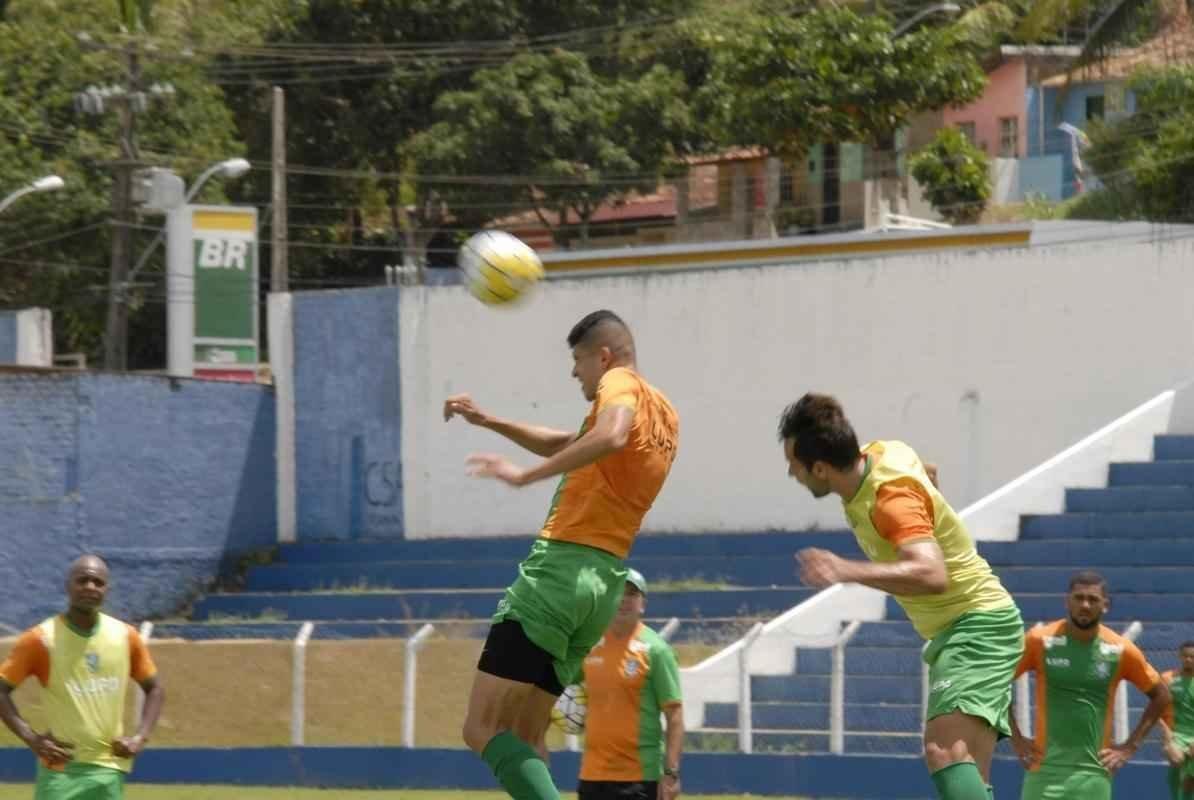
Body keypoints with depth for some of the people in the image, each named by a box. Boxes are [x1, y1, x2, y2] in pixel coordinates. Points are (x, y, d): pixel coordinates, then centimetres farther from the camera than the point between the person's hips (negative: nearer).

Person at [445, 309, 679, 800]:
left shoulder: (621, 384, -4)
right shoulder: (665, 415, 23)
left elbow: (611, 436, -29)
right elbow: (568, 446, 35)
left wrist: (525, 476, -27)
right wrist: (487, 421, 31)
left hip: (559, 568, -9)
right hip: (603, 582, 9)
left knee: (483, 730, -12)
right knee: (525, 740, 15)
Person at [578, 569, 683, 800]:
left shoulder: (655, 649, -6)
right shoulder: (590, 646, 9)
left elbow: (674, 716, -9)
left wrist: (671, 773, -16)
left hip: (640, 777, -6)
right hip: (592, 773, 6)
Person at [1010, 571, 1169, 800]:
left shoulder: (1120, 650, 0)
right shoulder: (1041, 640, -3)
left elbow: (1161, 695, 12)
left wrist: (1131, 746, 5)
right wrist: (1016, 738, 0)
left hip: (1093, 770, 0)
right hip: (1046, 768, 0)